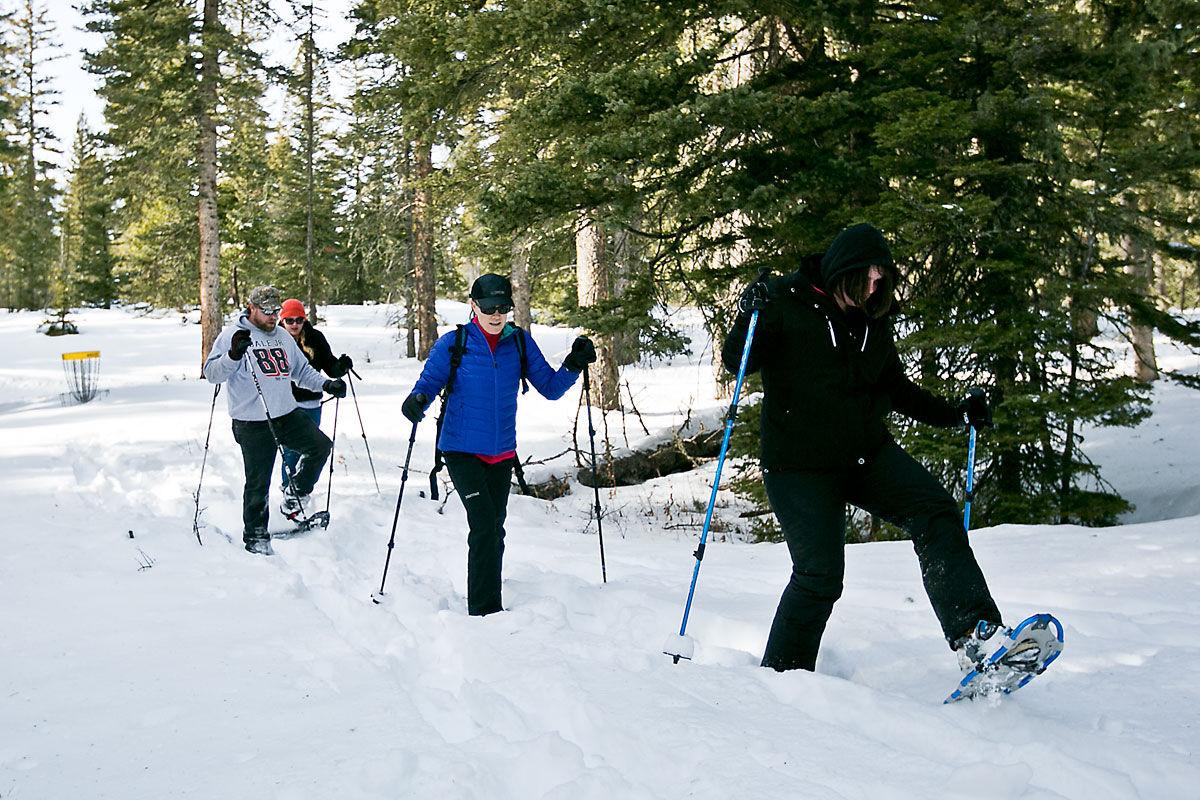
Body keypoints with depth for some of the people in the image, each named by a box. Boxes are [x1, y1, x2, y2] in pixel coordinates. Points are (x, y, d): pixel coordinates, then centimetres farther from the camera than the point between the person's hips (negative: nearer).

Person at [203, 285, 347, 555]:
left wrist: (327, 384, 10)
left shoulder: (283, 337, 15)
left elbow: (302, 370, 25)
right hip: (253, 425, -6)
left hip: (288, 415, 6)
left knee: (321, 446, 1)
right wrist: (233, 355, -31)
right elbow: (212, 373, -13)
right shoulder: (232, 335, -6)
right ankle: (255, 536, 14)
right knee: (258, 482, -1)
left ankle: (295, 497, 19)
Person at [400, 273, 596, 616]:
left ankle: (487, 603, 30)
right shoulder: (453, 343, -8)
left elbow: (550, 388, 4)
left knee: (494, 529, 14)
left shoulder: (520, 343, 1)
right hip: (462, 450, -4)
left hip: (502, 453, 4)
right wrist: (417, 399, -24)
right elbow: (430, 381, -2)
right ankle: (484, 610, -8)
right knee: (484, 526, -15)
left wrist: (573, 366, -14)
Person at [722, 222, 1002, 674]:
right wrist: (751, 316, -29)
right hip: (800, 464, -5)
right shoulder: (785, 302, -7)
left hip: (868, 452, 5)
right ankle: (780, 675, 10)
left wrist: (954, 414, 10)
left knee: (936, 512, -17)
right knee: (820, 575, -9)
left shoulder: (873, 318, 10)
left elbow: (895, 387, 20)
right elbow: (737, 363, -11)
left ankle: (973, 630, -22)